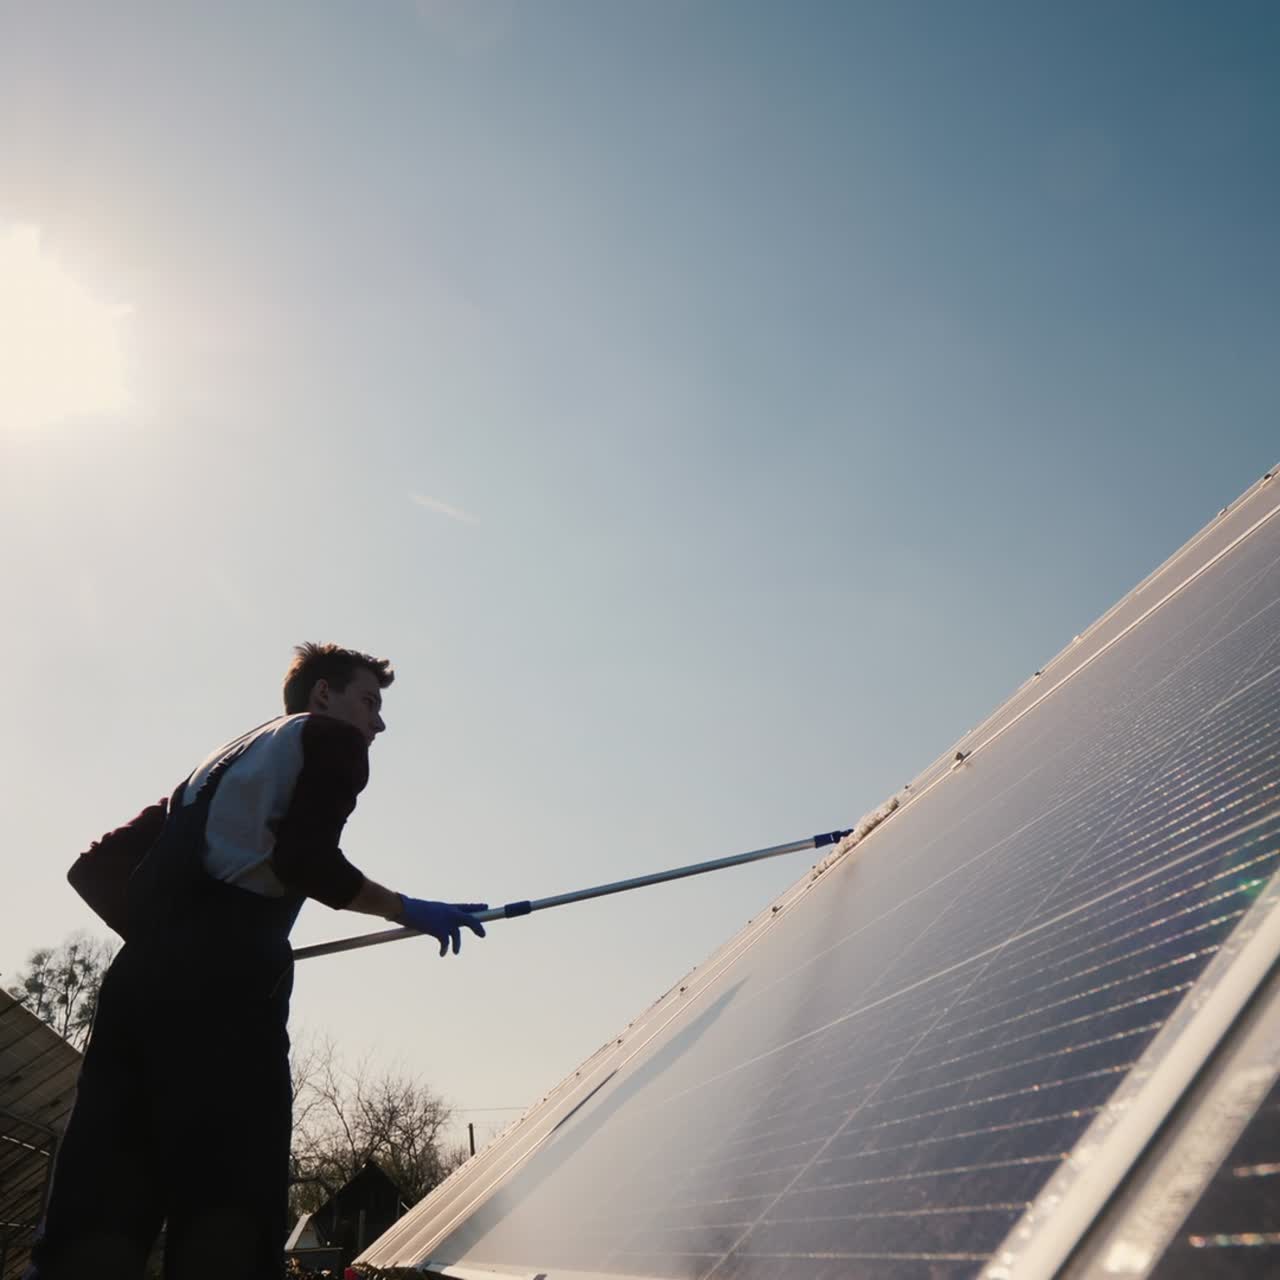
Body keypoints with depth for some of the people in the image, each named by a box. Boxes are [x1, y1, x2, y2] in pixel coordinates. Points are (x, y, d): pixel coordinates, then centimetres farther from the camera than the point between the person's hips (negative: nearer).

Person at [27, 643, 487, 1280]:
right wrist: (409, 911, 2)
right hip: (225, 981, -8)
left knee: (100, 1210, -1)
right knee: (227, 1210, -14)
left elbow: (98, 864, 26)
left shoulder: (222, 758, 34)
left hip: (138, 977, 8)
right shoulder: (331, 738, 11)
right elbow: (304, 859, -8)